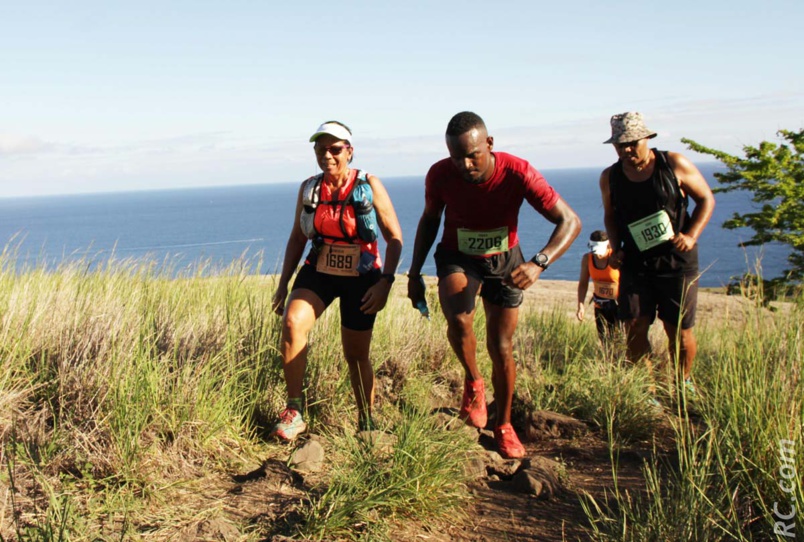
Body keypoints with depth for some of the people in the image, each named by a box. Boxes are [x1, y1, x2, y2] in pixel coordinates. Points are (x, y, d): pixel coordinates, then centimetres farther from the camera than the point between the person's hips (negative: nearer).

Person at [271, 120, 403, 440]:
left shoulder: (369, 186, -8)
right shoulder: (309, 188, 1)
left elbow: (394, 237, -8)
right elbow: (297, 238, 9)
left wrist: (385, 281, -19)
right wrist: (283, 283, 6)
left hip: (361, 278, -2)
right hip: (318, 272, 2)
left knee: (356, 354, 6)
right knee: (292, 322, -26)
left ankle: (366, 420, 30)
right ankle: (293, 413, -20)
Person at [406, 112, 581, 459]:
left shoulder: (516, 172, -28)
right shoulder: (440, 175, -21)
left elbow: (570, 221, -27)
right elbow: (430, 219, 1)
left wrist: (538, 263, -44)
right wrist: (414, 273, -2)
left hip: (504, 261, 0)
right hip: (457, 258, 0)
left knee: (501, 348, 4)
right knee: (458, 319, -31)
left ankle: (504, 426, 26)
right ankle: (473, 381, -1)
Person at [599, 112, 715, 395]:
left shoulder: (674, 165, -8)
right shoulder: (610, 177, 0)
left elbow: (706, 199, 1)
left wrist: (691, 236, -14)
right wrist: (615, 248, 1)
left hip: (676, 262, -2)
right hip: (635, 263, 2)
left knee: (679, 331, 4)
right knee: (634, 328, -6)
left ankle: (684, 383, 30)